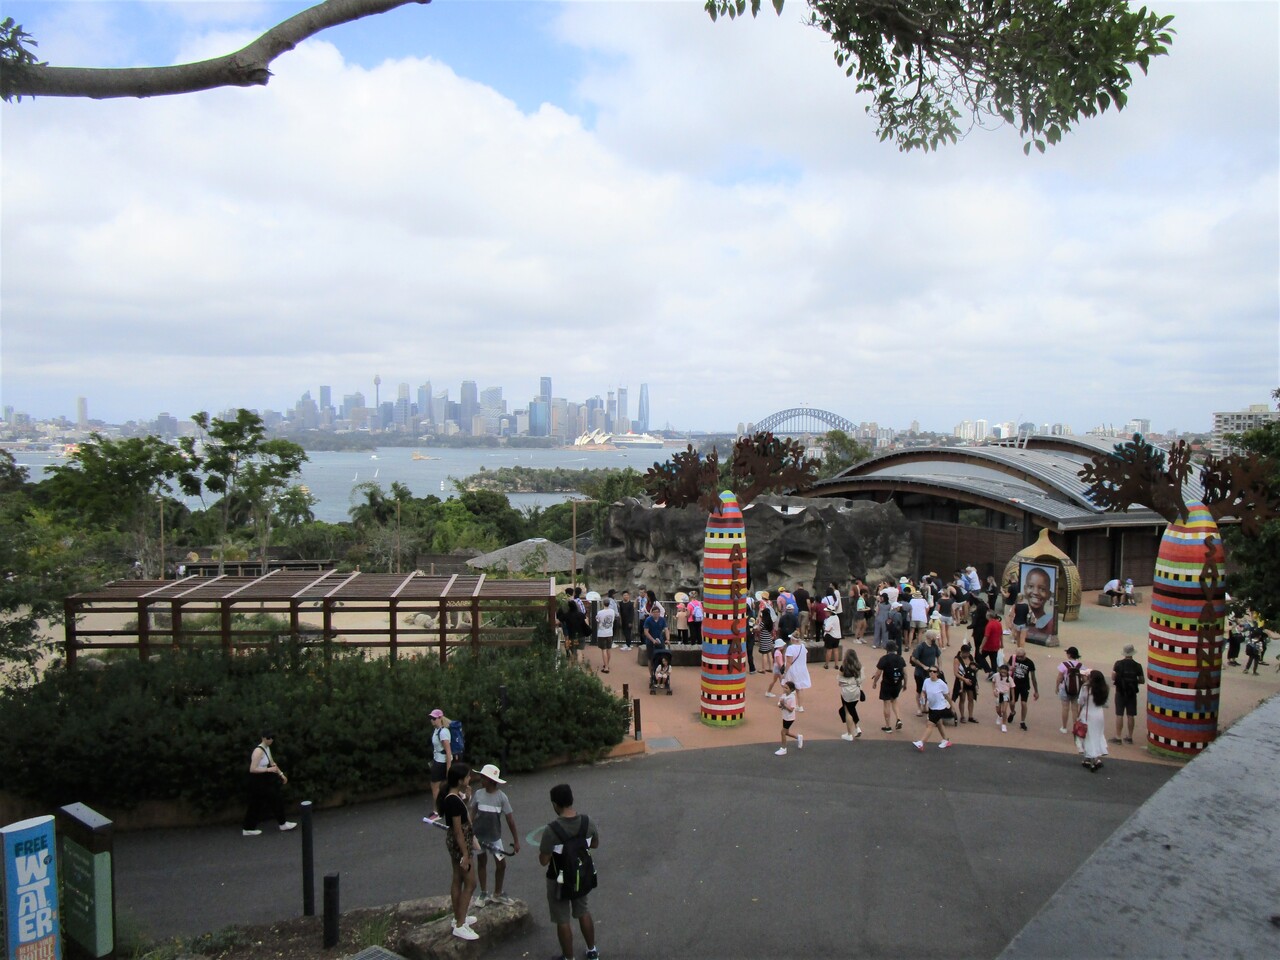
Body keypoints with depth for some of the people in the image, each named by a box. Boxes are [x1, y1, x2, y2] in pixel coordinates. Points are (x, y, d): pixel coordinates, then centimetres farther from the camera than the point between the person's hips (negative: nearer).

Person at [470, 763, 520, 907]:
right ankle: (483, 894, 30)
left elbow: (510, 819, -12)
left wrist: (516, 841, -11)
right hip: (479, 835, 1)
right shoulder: (478, 794, -10)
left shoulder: (501, 797, -15)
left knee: (501, 864, 4)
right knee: (482, 862, 14)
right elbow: (472, 814, -2)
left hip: (494, 836, -1)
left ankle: (497, 894, 24)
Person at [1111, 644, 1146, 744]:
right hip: (1132, 693, 2)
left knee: (1119, 715, 1)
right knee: (1130, 715, 10)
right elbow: (1142, 681, 0)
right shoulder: (1137, 666, -5)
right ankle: (1130, 737, 18)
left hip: (1120, 693, -2)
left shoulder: (1118, 664, -10)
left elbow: (1113, 677, -11)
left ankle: (1118, 737, 2)